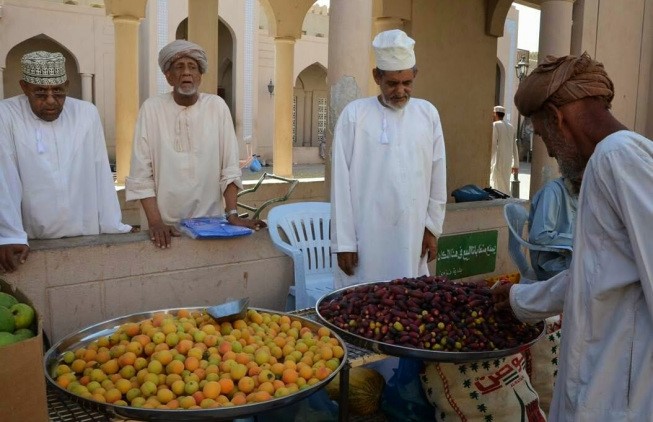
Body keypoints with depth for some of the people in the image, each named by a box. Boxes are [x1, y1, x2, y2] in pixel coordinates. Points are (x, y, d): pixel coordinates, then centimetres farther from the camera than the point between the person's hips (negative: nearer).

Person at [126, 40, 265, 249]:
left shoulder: (217, 106, -1)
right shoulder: (151, 108, -5)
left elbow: (229, 167, -3)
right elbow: (141, 173, -7)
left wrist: (232, 214, -12)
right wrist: (155, 222, -15)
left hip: (210, 221, 1)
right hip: (167, 223, -1)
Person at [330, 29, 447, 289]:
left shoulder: (428, 114, 5)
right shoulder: (355, 114, -5)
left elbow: (437, 178, 9)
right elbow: (341, 183, -6)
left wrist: (433, 227, 7)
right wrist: (343, 241, -7)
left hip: (412, 239, 3)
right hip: (367, 240, -3)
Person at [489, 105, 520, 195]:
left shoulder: (494, 125, -6)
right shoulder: (510, 127, 15)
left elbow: (492, 145, -14)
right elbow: (514, 147, 16)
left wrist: (488, 163, -14)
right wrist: (515, 164, 20)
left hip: (497, 161, -7)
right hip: (508, 162, 7)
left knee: (497, 188, -6)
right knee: (505, 187, 13)